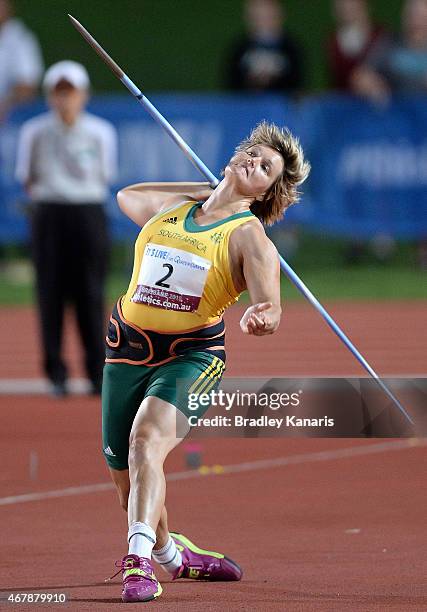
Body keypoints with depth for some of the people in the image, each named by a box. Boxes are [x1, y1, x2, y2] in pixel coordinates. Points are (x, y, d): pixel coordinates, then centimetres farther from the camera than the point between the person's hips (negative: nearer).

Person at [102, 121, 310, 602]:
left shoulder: (249, 236, -4)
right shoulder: (169, 207, 11)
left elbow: (270, 306, -16)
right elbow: (126, 196, 34)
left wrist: (261, 318, -41)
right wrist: (202, 191, 27)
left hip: (192, 355, -5)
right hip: (127, 349, 5)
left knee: (147, 439, -32)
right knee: (123, 471, 10)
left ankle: (139, 562, -42)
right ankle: (171, 554, 38)